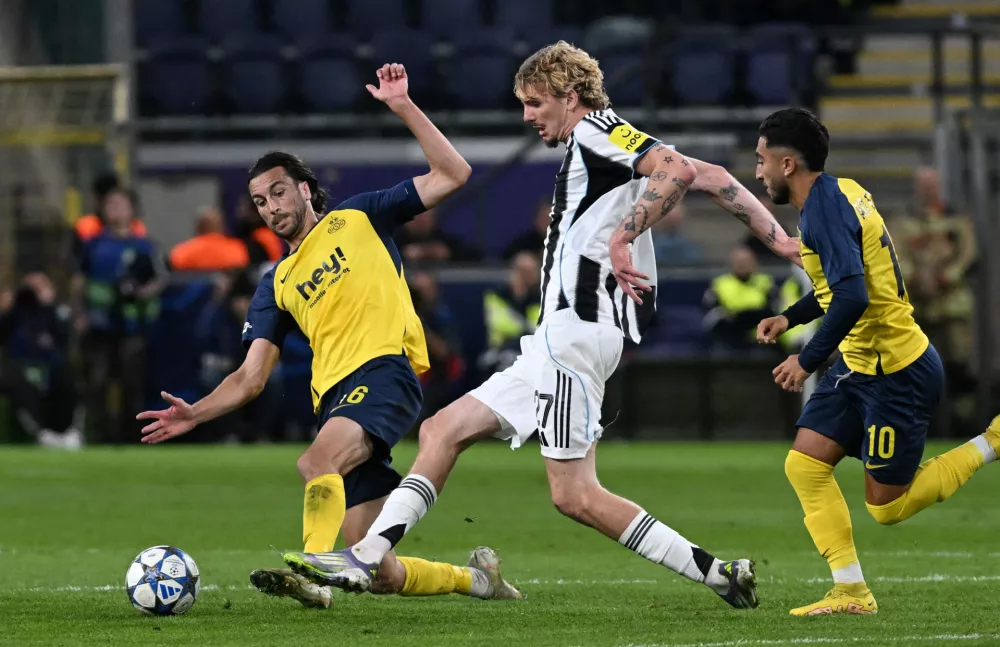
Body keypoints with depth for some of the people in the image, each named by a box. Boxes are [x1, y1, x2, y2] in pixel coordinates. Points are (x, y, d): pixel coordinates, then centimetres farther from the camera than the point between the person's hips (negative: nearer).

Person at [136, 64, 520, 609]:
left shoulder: (357, 219, 15)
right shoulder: (276, 285, 25)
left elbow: (452, 175, 10)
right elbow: (251, 378, 20)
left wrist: (403, 108, 1)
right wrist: (193, 415, 4)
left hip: (384, 368, -6)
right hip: (334, 396, 6)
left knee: (317, 462, -36)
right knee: (382, 574, -2)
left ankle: (312, 575, -48)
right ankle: (476, 577, 20)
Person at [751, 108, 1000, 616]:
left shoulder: (823, 211, -22)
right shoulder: (840, 192, 9)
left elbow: (852, 297, -33)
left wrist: (808, 360, -25)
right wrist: (789, 318, 17)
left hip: (897, 373, -10)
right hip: (860, 365, 10)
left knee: (887, 507, 0)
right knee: (804, 465, 1)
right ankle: (850, 592, 1)